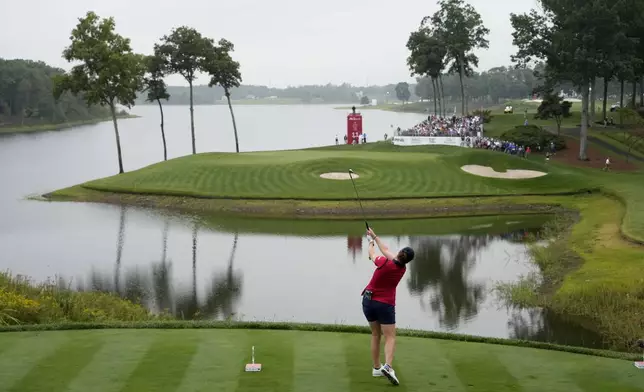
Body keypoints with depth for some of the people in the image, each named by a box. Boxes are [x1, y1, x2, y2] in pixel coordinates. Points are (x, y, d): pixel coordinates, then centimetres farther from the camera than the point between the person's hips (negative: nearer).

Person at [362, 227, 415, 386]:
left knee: (375, 334, 17)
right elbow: (386, 251, 8)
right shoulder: (403, 269, -3)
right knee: (390, 338, -1)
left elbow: (372, 254, 8)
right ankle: (388, 366, -25)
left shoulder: (385, 263, -14)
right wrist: (375, 236, 16)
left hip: (368, 301, 1)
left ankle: (376, 368, 21)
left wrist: (371, 243, 29)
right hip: (385, 304, -1)